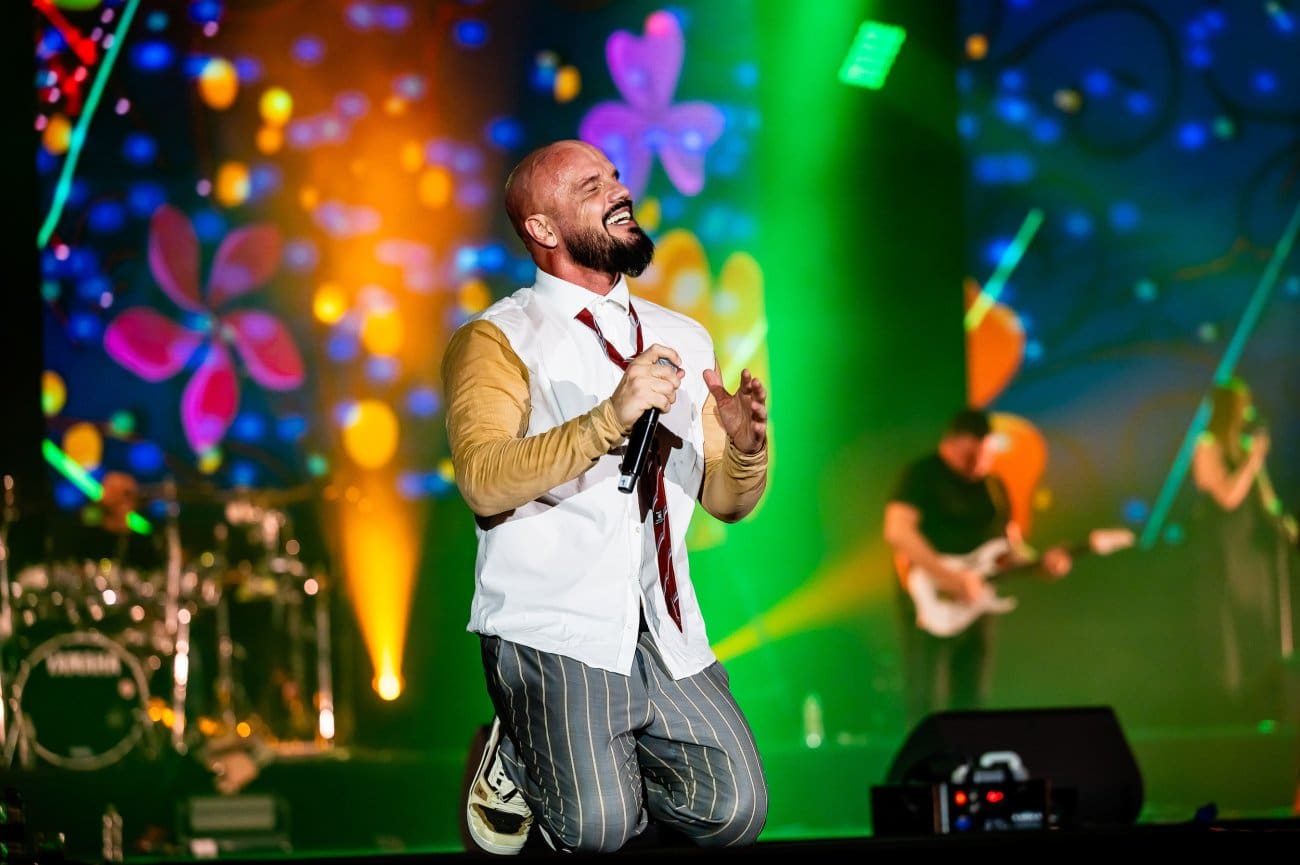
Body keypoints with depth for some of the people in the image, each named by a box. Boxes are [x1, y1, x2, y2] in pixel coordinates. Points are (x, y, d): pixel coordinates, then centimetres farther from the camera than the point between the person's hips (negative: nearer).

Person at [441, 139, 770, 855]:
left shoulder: (683, 339, 16)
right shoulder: (497, 339, -2)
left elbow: (727, 501, 17)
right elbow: (484, 481, -18)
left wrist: (744, 445, -6)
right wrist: (610, 418, -27)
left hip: (667, 635, 5)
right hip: (554, 630, -5)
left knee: (735, 813, -12)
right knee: (597, 828, -21)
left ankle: (597, 768, 16)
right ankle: (517, 762, 12)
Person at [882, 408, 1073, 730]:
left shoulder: (993, 485, 16)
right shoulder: (921, 476, -7)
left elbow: (1011, 545, 22)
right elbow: (897, 531, -20)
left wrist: (1041, 562, 0)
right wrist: (948, 576, -25)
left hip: (977, 603, 7)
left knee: (972, 703, 7)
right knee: (927, 703, -9)